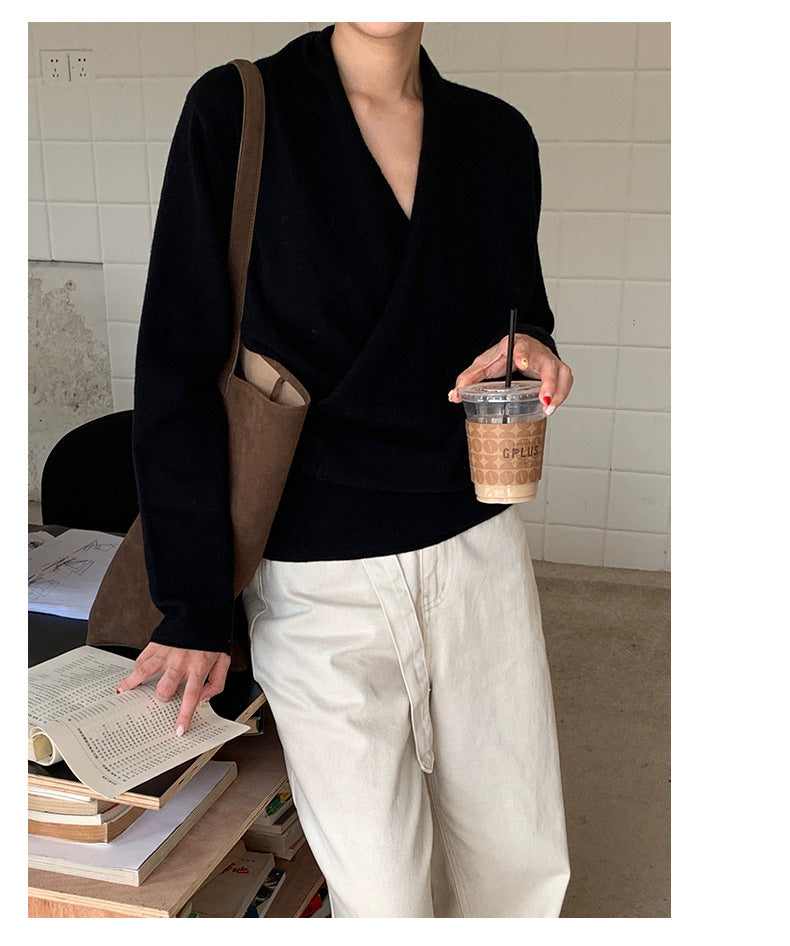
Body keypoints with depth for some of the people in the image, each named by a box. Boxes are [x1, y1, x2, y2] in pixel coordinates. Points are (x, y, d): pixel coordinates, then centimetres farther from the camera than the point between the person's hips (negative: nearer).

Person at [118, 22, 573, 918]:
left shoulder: (496, 136, 5)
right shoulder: (237, 113, -7)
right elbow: (179, 371, -8)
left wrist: (529, 350, -6)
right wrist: (192, 605, -10)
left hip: (478, 546, 4)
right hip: (320, 579, -3)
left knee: (525, 862, 14)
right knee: (386, 896, 5)